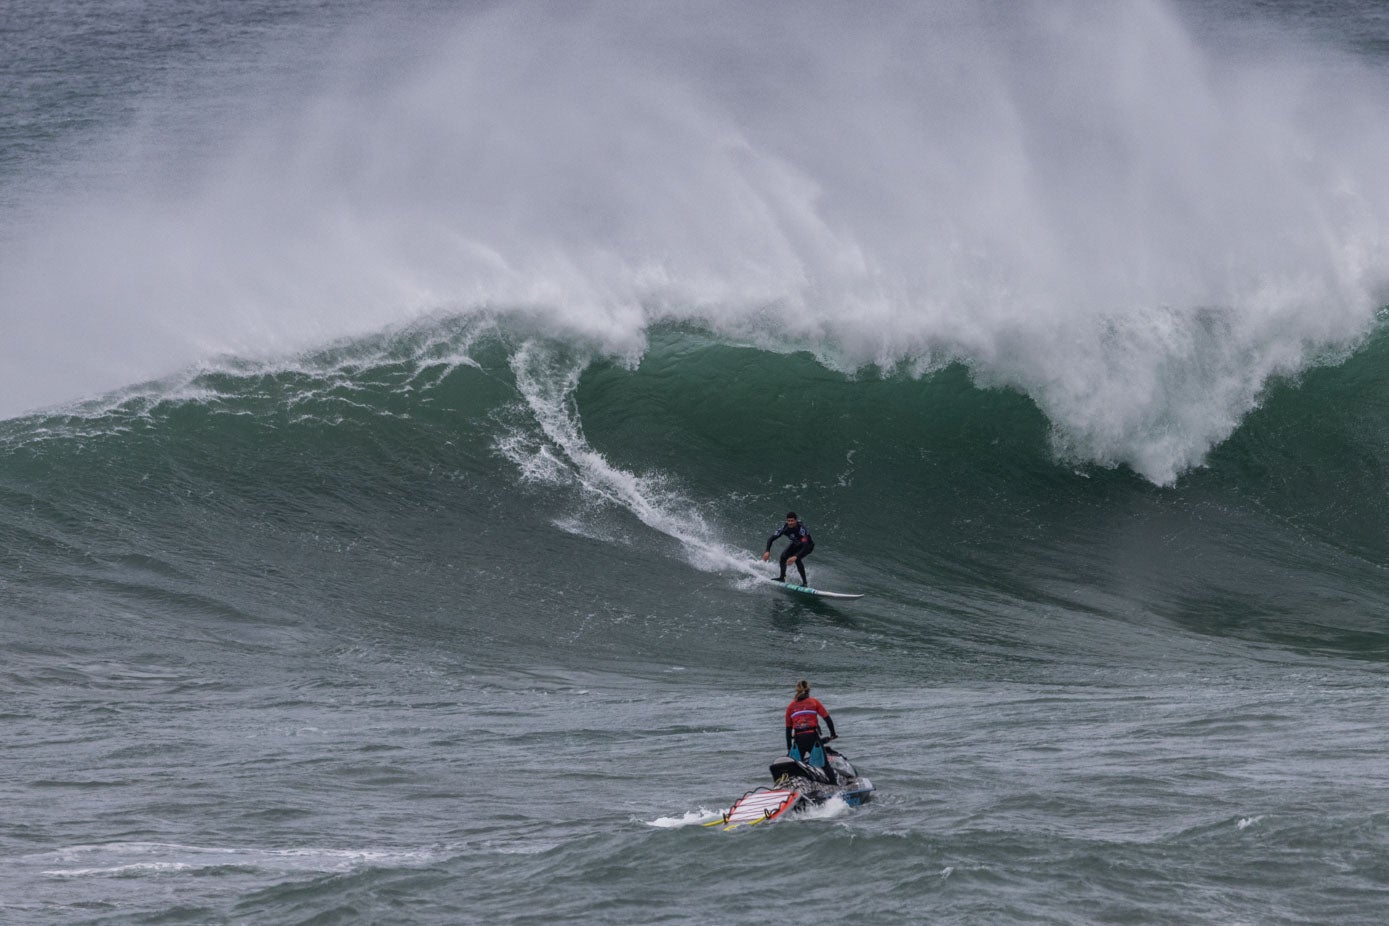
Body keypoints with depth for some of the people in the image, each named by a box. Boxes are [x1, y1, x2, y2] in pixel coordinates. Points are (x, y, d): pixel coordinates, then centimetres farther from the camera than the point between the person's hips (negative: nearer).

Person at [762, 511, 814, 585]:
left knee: (797, 559, -29)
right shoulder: (784, 528, -24)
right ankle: (782, 578, 0)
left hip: (808, 545, -5)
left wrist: (795, 557, -58)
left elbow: (806, 546, -46)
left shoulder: (802, 529, -39)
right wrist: (767, 551, -37)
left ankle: (804, 582, -22)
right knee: (783, 556, -16)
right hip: (796, 545, 5)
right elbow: (771, 539, -21)